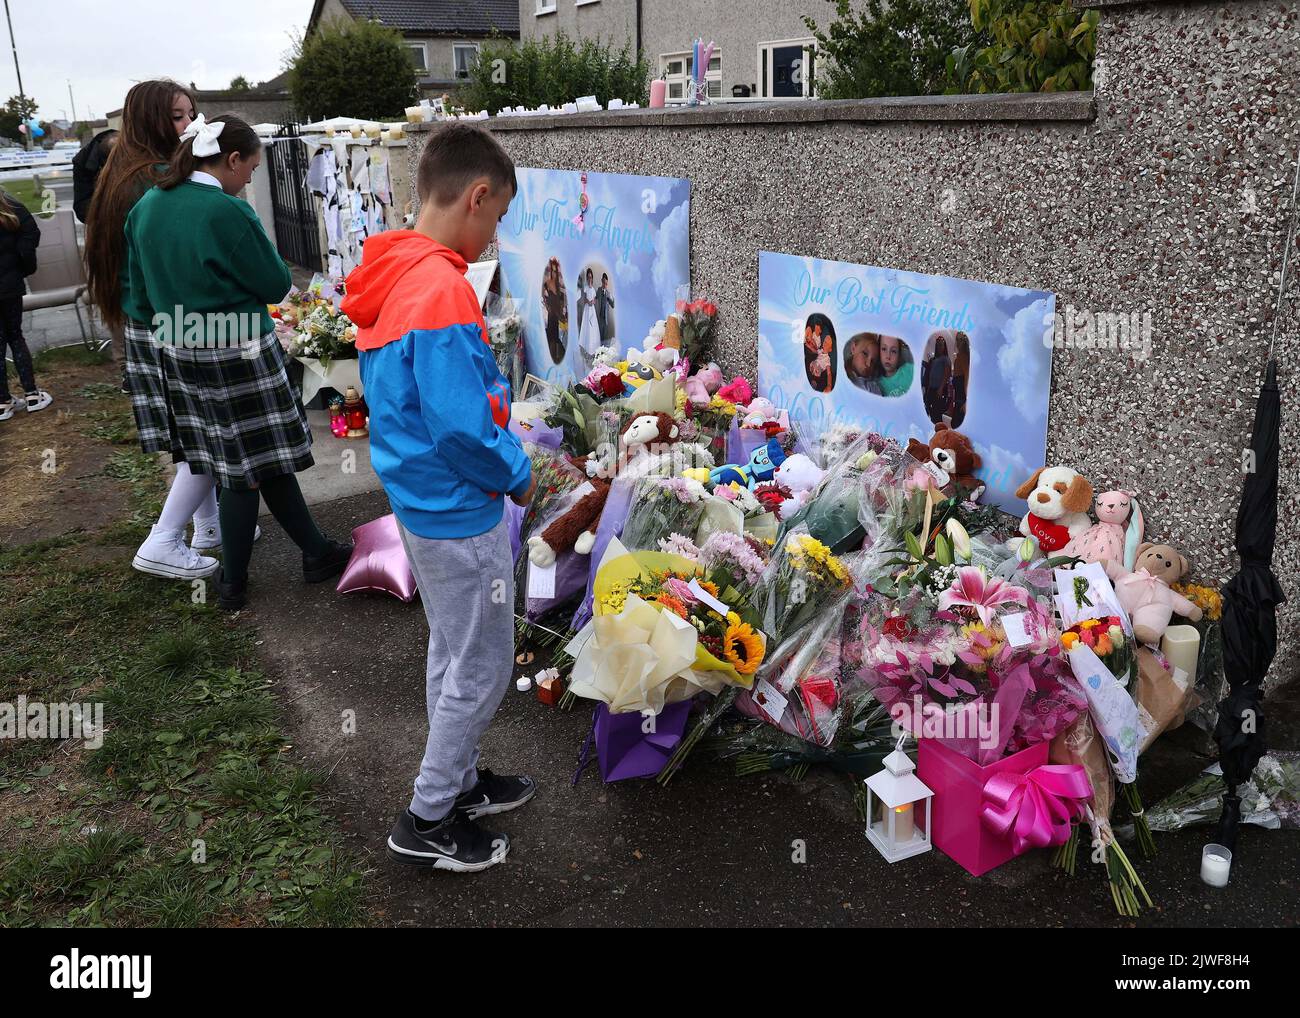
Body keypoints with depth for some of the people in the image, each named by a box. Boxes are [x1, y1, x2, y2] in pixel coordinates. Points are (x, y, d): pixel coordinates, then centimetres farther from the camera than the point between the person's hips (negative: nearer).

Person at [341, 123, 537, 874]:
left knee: (452, 654, 23)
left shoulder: (390, 280, 5)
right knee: (483, 670, 7)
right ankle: (428, 821, 21)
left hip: (423, 503, 10)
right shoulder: (443, 290, -25)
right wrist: (519, 475, -11)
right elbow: (460, 427, -28)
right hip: (461, 514, -10)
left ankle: (459, 782, 40)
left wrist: (500, 396, 9)